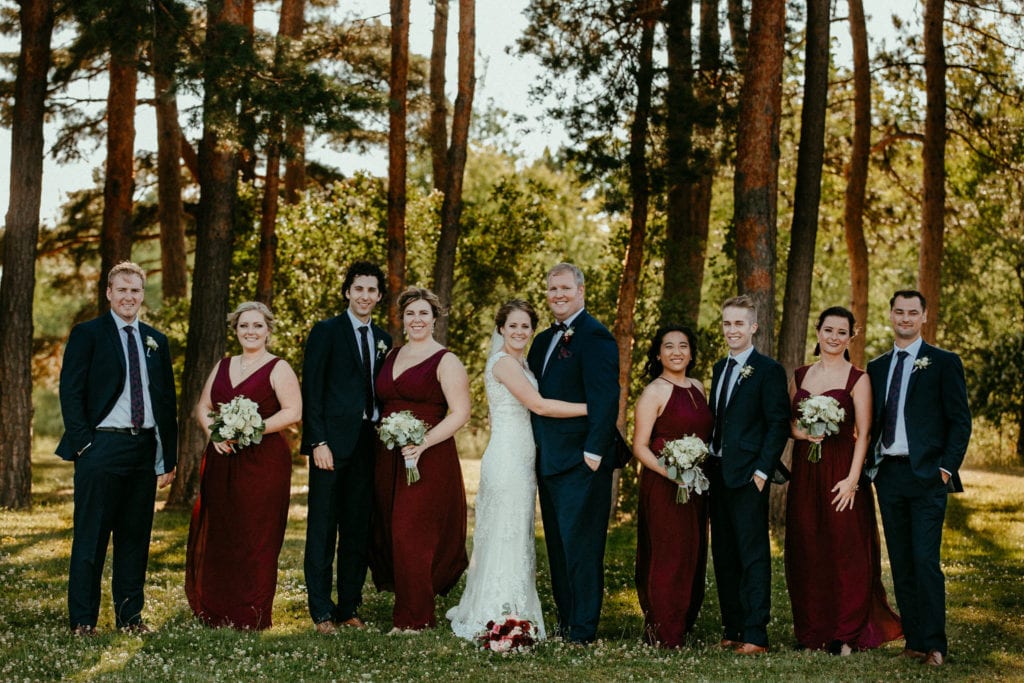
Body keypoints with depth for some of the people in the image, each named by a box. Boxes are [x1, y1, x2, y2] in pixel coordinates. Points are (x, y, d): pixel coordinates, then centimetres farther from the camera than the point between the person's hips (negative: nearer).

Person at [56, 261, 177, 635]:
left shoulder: (156, 341, 15)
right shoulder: (87, 334, 1)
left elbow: (167, 400, 16)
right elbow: (70, 392, -4)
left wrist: (168, 457, 11)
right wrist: (83, 443, -12)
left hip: (144, 450, 5)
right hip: (102, 447, -5)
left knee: (136, 537, 9)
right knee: (91, 537, -1)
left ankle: (130, 616, 17)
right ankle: (83, 620, 5)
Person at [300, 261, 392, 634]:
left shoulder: (383, 339, 15)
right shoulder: (326, 332, -1)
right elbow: (312, 390, -6)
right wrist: (318, 442, -13)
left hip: (369, 445, 5)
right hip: (332, 444, -5)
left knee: (358, 531, 8)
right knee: (322, 529, -1)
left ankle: (349, 607, 15)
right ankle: (321, 611, 4)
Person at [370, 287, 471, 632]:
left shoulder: (446, 361, -5)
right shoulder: (392, 355, 15)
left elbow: (460, 413, -12)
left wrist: (423, 442, -21)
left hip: (428, 458, -6)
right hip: (389, 458, 7)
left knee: (412, 534, -8)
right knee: (390, 534, 6)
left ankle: (415, 619, 1)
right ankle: (409, 612, 16)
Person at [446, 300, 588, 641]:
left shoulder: (519, 363, 18)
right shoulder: (504, 361, -12)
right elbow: (538, 405, -18)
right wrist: (592, 407, -17)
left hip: (519, 459, 9)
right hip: (508, 458, -9)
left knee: (509, 535, 12)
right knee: (508, 536, -6)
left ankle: (486, 612, 19)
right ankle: (502, 618, -1)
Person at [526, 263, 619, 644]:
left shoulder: (595, 337, -11)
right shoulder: (544, 340, 17)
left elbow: (605, 399, -18)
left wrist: (593, 451, -22)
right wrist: (535, 448, 12)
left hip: (581, 462, -9)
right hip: (549, 461, 9)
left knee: (580, 546, -6)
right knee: (558, 547, 14)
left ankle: (582, 631, -1)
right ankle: (564, 622, 22)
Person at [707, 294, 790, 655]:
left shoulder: (768, 370, -7)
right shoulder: (720, 368, 16)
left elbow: (779, 424, -11)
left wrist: (762, 471, -16)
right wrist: (708, 463, 10)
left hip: (748, 476, -8)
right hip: (718, 475, 8)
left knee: (753, 555, -6)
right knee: (723, 556, 10)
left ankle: (755, 635, -5)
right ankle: (732, 629, 17)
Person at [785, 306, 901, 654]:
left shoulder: (858, 379, -2)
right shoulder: (800, 376, 12)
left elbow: (863, 434, -7)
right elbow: (788, 422, 16)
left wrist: (852, 478, -16)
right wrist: (800, 432, -7)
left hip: (840, 472, -4)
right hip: (804, 472, 4)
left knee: (845, 552, -3)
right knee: (806, 551, 6)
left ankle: (846, 634, 5)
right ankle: (812, 631, 15)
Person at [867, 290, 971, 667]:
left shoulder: (944, 363, 1)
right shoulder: (877, 367, 15)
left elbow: (960, 421, -2)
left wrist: (947, 467, -11)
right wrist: (869, 464, 4)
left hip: (927, 474, -5)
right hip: (888, 474, 5)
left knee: (925, 561, -10)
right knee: (901, 562, 7)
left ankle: (934, 645, -4)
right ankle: (913, 641, 12)